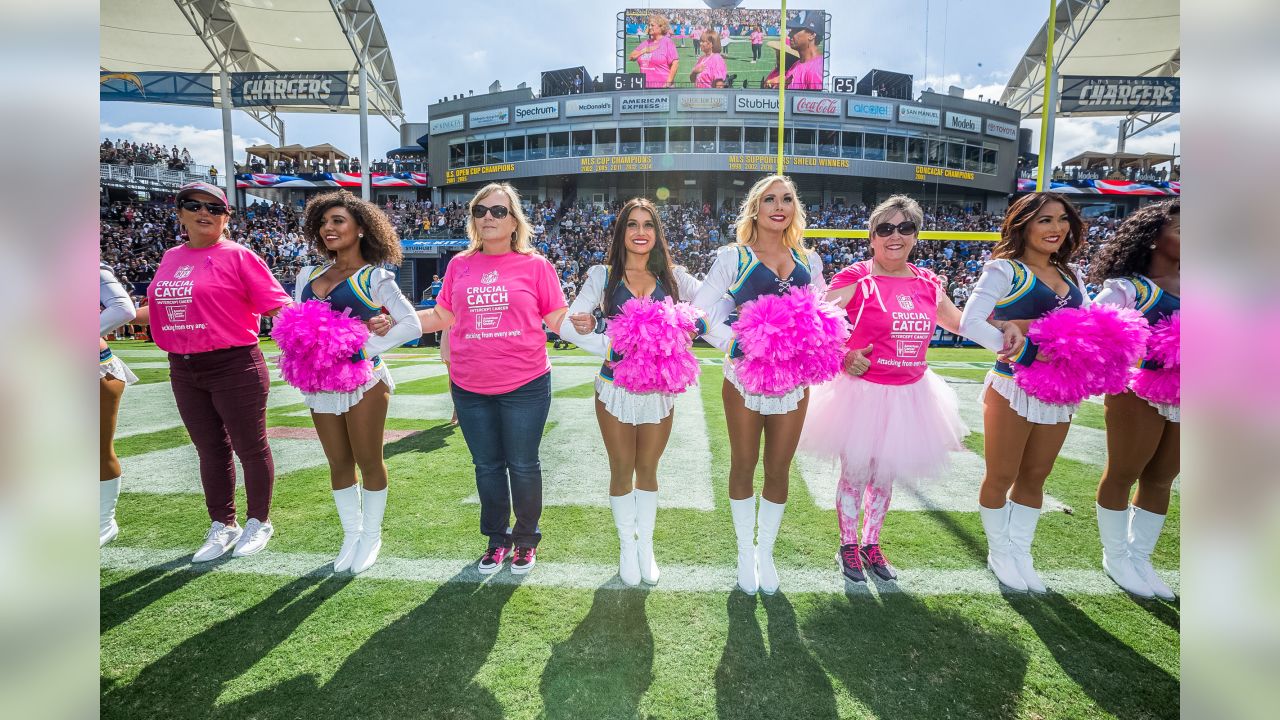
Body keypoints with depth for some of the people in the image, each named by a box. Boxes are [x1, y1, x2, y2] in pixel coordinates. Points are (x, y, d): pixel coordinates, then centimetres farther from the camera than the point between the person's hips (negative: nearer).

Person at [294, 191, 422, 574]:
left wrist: (367, 348, -18)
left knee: (368, 461, 5)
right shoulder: (308, 275, 12)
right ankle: (351, 533, 28)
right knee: (338, 463, 13)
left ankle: (371, 535, 23)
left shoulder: (374, 278, -5)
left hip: (363, 381, -5)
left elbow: (411, 325, -12)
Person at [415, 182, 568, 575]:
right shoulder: (460, 265, 7)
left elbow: (558, 318, -2)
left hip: (524, 386, -3)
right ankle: (497, 539, 35)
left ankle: (526, 539, 31)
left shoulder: (535, 265, -2)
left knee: (523, 466, 9)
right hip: (470, 388, 3)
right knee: (487, 466, 15)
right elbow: (442, 317, 13)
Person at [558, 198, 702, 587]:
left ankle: (646, 546, 32)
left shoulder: (672, 277, 3)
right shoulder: (603, 276, -1)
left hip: (659, 391, 1)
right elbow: (567, 324, -8)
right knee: (622, 471, 11)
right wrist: (610, 347, -23)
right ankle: (627, 546, 32)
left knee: (647, 470, 14)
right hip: (615, 389, -1)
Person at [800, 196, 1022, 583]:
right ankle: (848, 546, 29)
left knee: (885, 476, 16)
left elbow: (958, 320, 21)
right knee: (854, 473, 8)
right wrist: (843, 356, -28)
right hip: (862, 391, -5)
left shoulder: (927, 283, 6)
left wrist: (1006, 327, 8)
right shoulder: (855, 278, -11)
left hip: (909, 395, 5)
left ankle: (871, 544, 36)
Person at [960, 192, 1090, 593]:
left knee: (1034, 478, 15)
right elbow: (970, 323, -20)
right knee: (1001, 478, 7)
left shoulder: (1070, 276, 12)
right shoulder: (1005, 270, -8)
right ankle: (999, 553, 26)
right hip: (1012, 390, -6)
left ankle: (1021, 555, 30)